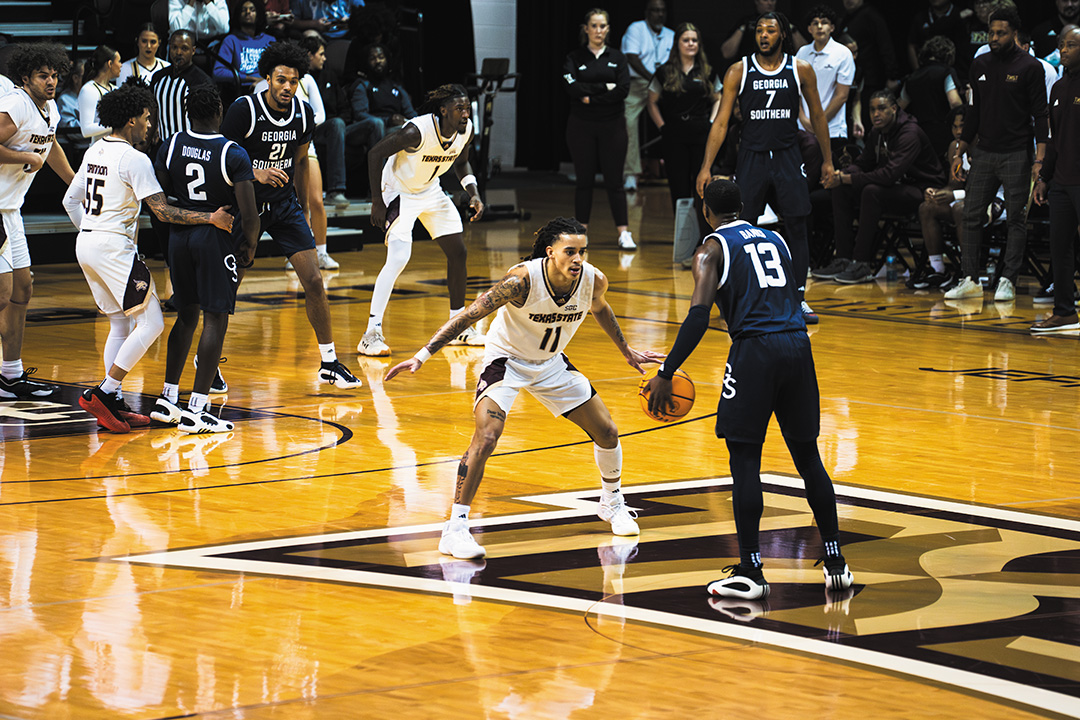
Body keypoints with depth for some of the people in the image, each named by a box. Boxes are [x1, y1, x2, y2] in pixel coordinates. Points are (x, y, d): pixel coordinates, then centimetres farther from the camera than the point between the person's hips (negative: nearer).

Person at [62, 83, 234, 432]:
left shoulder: (95, 151, 12)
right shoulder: (134, 159, -14)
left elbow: (70, 200, 19)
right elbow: (162, 210, -20)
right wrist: (211, 218, -20)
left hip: (86, 244, 9)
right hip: (114, 248, -9)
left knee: (121, 325, 16)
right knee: (151, 323, -5)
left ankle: (113, 404, 12)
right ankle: (101, 393, -10)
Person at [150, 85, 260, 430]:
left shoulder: (171, 147, 0)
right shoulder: (233, 155, -12)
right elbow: (249, 213, -14)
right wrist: (250, 247, 3)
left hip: (180, 235, 5)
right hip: (216, 238, -5)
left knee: (186, 316, 19)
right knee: (215, 321, -1)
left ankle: (168, 399, 22)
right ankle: (195, 411, -6)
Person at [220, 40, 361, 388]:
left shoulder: (304, 113, -3)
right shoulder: (244, 110, -18)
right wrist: (256, 174, -30)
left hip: (285, 205, 4)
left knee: (314, 280, -5)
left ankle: (329, 362, 3)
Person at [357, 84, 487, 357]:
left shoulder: (466, 130, -13)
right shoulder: (417, 131, -33)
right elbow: (376, 153, -24)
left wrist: (473, 193, -7)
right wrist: (377, 201, -23)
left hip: (431, 191, 7)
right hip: (399, 192, -7)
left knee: (458, 253, 7)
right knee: (399, 258, -22)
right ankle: (372, 333, -18)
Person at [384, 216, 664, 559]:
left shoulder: (594, 280, -19)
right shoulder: (523, 280, -34)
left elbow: (600, 309, 7)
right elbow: (469, 314, -29)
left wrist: (626, 351, 21)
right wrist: (422, 356, -33)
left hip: (551, 363, 5)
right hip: (506, 360, -5)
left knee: (607, 432, 9)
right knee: (486, 437, -25)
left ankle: (612, 503, 37)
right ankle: (455, 528, -17)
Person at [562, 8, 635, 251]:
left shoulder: (617, 58, 6)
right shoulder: (575, 58, 4)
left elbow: (623, 90, -7)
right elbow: (573, 87, -12)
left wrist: (591, 97, -12)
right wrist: (605, 87, -12)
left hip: (612, 124, 0)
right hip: (582, 126, 0)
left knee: (614, 180, -1)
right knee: (584, 180, 4)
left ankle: (624, 232, -1)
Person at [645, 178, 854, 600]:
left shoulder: (713, 248, 4)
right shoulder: (775, 241, 21)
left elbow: (698, 315, -9)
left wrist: (666, 374, -9)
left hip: (755, 346, -5)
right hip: (797, 344, 5)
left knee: (744, 459, 1)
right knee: (808, 456, 15)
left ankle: (750, 572, -2)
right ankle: (835, 562, 16)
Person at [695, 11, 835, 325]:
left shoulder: (800, 70, -1)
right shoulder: (739, 71, -3)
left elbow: (817, 116, 9)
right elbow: (721, 123, -3)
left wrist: (827, 160, 9)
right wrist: (706, 167, -9)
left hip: (788, 155, 0)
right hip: (752, 155, 0)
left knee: (797, 227, -1)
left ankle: (798, 299, 6)